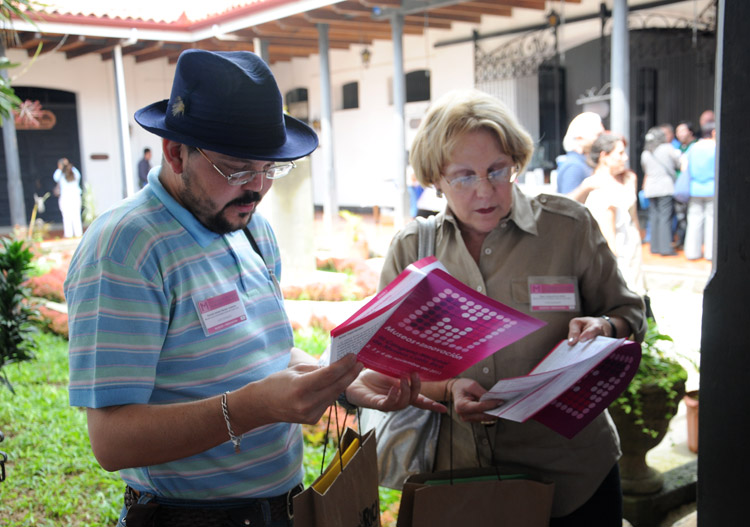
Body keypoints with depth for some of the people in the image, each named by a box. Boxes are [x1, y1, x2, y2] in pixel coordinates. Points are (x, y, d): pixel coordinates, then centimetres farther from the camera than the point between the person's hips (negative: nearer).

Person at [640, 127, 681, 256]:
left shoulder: (645, 153, 9)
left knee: (654, 216, 8)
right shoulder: (667, 148, -4)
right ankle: (665, 247, -8)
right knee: (665, 216, -5)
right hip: (666, 186, -5)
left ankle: (655, 246, 9)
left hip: (650, 188, 5)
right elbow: (680, 163, 3)